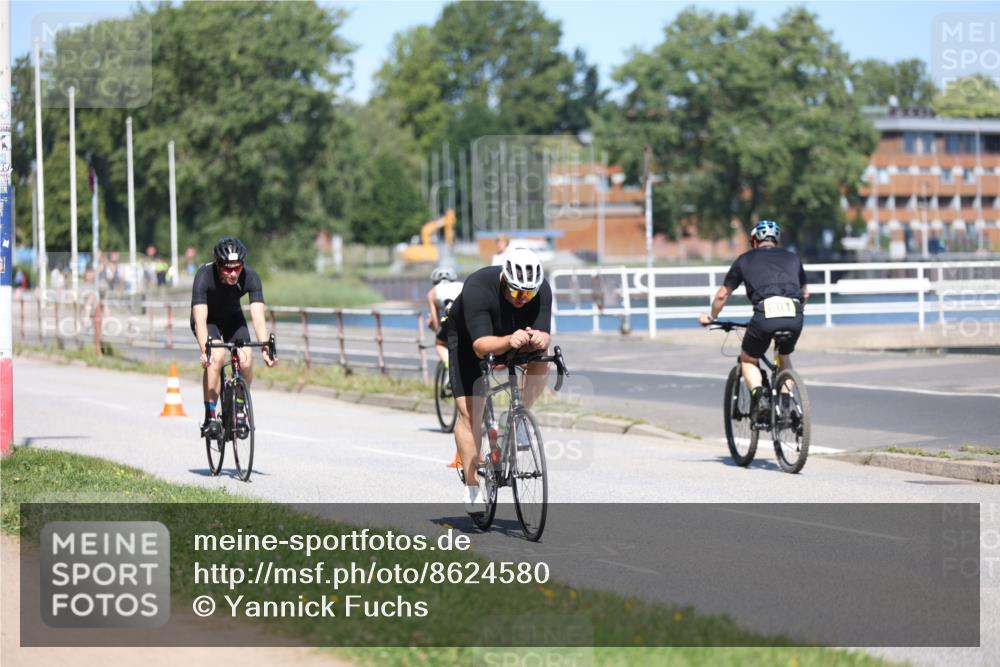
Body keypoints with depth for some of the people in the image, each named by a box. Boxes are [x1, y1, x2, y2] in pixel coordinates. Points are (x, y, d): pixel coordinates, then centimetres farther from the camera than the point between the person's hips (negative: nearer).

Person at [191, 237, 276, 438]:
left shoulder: (250, 277, -29)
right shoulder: (205, 276, -35)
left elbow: (258, 317, -34)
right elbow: (200, 320, -41)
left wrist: (265, 347, -49)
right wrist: (205, 350, -56)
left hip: (232, 316, 3)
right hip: (208, 318, -3)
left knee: (245, 361, -19)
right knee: (216, 357, -29)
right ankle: (210, 416, -19)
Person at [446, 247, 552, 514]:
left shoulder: (541, 291, -27)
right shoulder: (478, 289, -38)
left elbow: (544, 336, -32)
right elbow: (481, 346, -45)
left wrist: (539, 339, -56)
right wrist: (509, 341, -63)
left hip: (515, 336, 3)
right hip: (468, 339, -3)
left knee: (541, 364, -27)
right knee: (469, 411, -12)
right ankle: (472, 486, -4)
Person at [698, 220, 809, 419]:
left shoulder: (745, 259, 22)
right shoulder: (792, 257, 27)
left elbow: (722, 295, 27)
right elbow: (805, 294, 37)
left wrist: (711, 317, 45)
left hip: (765, 315, -2)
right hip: (794, 317, 2)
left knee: (748, 360, 22)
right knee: (785, 357, 31)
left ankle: (758, 397, -3)